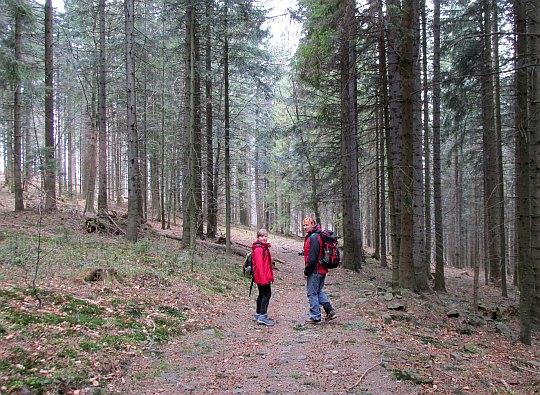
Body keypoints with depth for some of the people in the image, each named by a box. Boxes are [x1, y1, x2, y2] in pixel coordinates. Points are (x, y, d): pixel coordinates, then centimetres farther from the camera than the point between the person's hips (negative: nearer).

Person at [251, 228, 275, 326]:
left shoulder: (264, 248, 16)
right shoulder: (258, 249, -15)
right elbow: (259, 265, -21)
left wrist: (270, 276, 22)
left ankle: (258, 315, 25)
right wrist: (263, 278, -25)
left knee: (262, 294, 16)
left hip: (265, 276, 10)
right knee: (267, 294, -9)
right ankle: (262, 316, -8)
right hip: (262, 277, -10)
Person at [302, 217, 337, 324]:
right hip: (322, 270, 10)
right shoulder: (318, 235, 13)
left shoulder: (313, 237, -18)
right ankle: (330, 311, 18)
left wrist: (306, 271, -15)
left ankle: (315, 317, 8)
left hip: (314, 271, -10)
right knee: (319, 292, 19)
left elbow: (312, 257, -21)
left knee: (312, 293, 1)